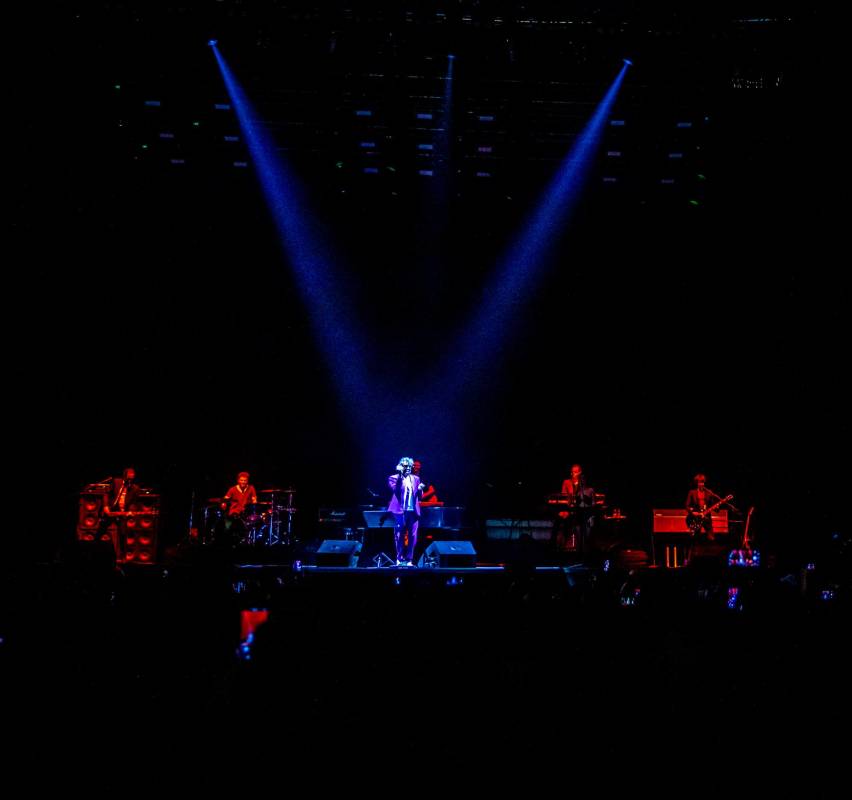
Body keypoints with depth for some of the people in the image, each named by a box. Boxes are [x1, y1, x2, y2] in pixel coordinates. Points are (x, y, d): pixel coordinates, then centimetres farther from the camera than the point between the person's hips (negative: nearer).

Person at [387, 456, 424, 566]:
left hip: (413, 511, 4)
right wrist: (400, 475, -19)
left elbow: (419, 496, 13)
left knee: (412, 536, 1)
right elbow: (395, 489, -15)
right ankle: (400, 559, 2)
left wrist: (420, 489, -9)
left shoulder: (416, 479, 16)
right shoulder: (394, 478, 5)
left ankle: (409, 559, 7)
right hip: (400, 511, -4)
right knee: (399, 535, -4)